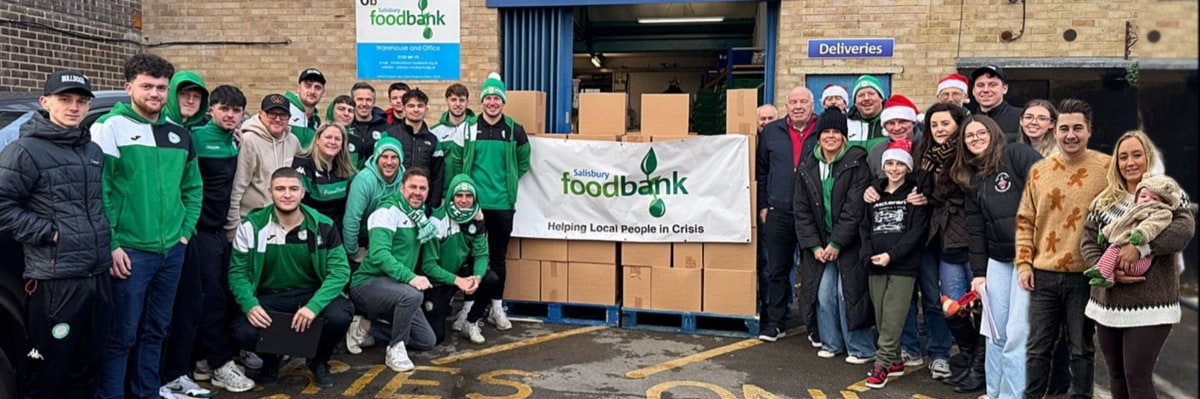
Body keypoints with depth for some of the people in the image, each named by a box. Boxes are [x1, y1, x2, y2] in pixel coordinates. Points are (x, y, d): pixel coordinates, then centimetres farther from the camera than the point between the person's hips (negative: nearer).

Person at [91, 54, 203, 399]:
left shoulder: (179, 134, 12)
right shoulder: (110, 127, -7)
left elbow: (193, 187, 19)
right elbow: (98, 189, -11)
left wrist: (186, 230, 8)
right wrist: (110, 244, -15)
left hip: (172, 250, 6)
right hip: (130, 250, -6)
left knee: (156, 329, 15)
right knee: (122, 334, -2)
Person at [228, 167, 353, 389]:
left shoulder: (323, 226, -7)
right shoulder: (251, 226, -5)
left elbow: (339, 270, -12)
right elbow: (238, 272, -4)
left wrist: (314, 306, -28)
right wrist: (250, 305, -24)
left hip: (312, 294, 0)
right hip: (268, 297, 0)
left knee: (340, 317, -30)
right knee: (245, 333, -30)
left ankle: (319, 361, 7)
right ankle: (270, 360, 12)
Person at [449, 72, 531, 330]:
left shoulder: (515, 131, 1)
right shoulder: (467, 128, -1)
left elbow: (523, 163, 12)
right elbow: (457, 161, 5)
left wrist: (507, 182, 8)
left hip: (503, 204, 1)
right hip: (472, 202, -1)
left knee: (498, 257, 9)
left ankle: (497, 308, 20)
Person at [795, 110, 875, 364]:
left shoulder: (856, 164, -8)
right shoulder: (807, 167, 5)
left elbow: (854, 209, -12)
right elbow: (801, 210, 5)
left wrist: (837, 243, -13)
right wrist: (814, 245, -4)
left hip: (849, 243, -4)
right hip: (819, 244, 4)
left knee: (847, 292, -6)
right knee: (823, 293, 3)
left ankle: (860, 348, 8)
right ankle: (831, 343, 20)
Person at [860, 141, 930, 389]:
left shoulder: (915, 193, 0)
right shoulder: (874, 192, 13)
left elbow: (917, 230, -9)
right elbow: (865, 227, 12)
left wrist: (891, 255, -16)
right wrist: (868, 255, -5)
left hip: (903, 266, -5)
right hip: (876, 266, 5)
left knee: (893, 318, -7)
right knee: (881, 317, 7)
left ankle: (882, 364, -1)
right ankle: (895, 361, 20)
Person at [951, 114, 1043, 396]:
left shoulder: (1018, 155, -5)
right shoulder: (971, 177, 15)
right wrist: (978, 272, 11)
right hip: (997, 260, 7)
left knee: (1016, 333, -7)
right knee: (996, 332, 12)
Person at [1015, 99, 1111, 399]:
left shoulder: (1106, 168, -4)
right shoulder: (1039, 170, 4)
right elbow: (1025, 220, 9)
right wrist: (1024, 262, 2)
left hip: (1085, 275, -2)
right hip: (1043, 275, 3)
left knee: (1081, 349, 10)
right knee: (1038, 347, 10)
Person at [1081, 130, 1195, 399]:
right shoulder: (1104, 201, 11)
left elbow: (1185, 228, -19)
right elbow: (1088, 242, 3)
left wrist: (1140, 245, -27)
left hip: (1149, 306, -4)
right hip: (1108, 302, 5)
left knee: (1137, 377, -6)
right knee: (1116, 376, 14)